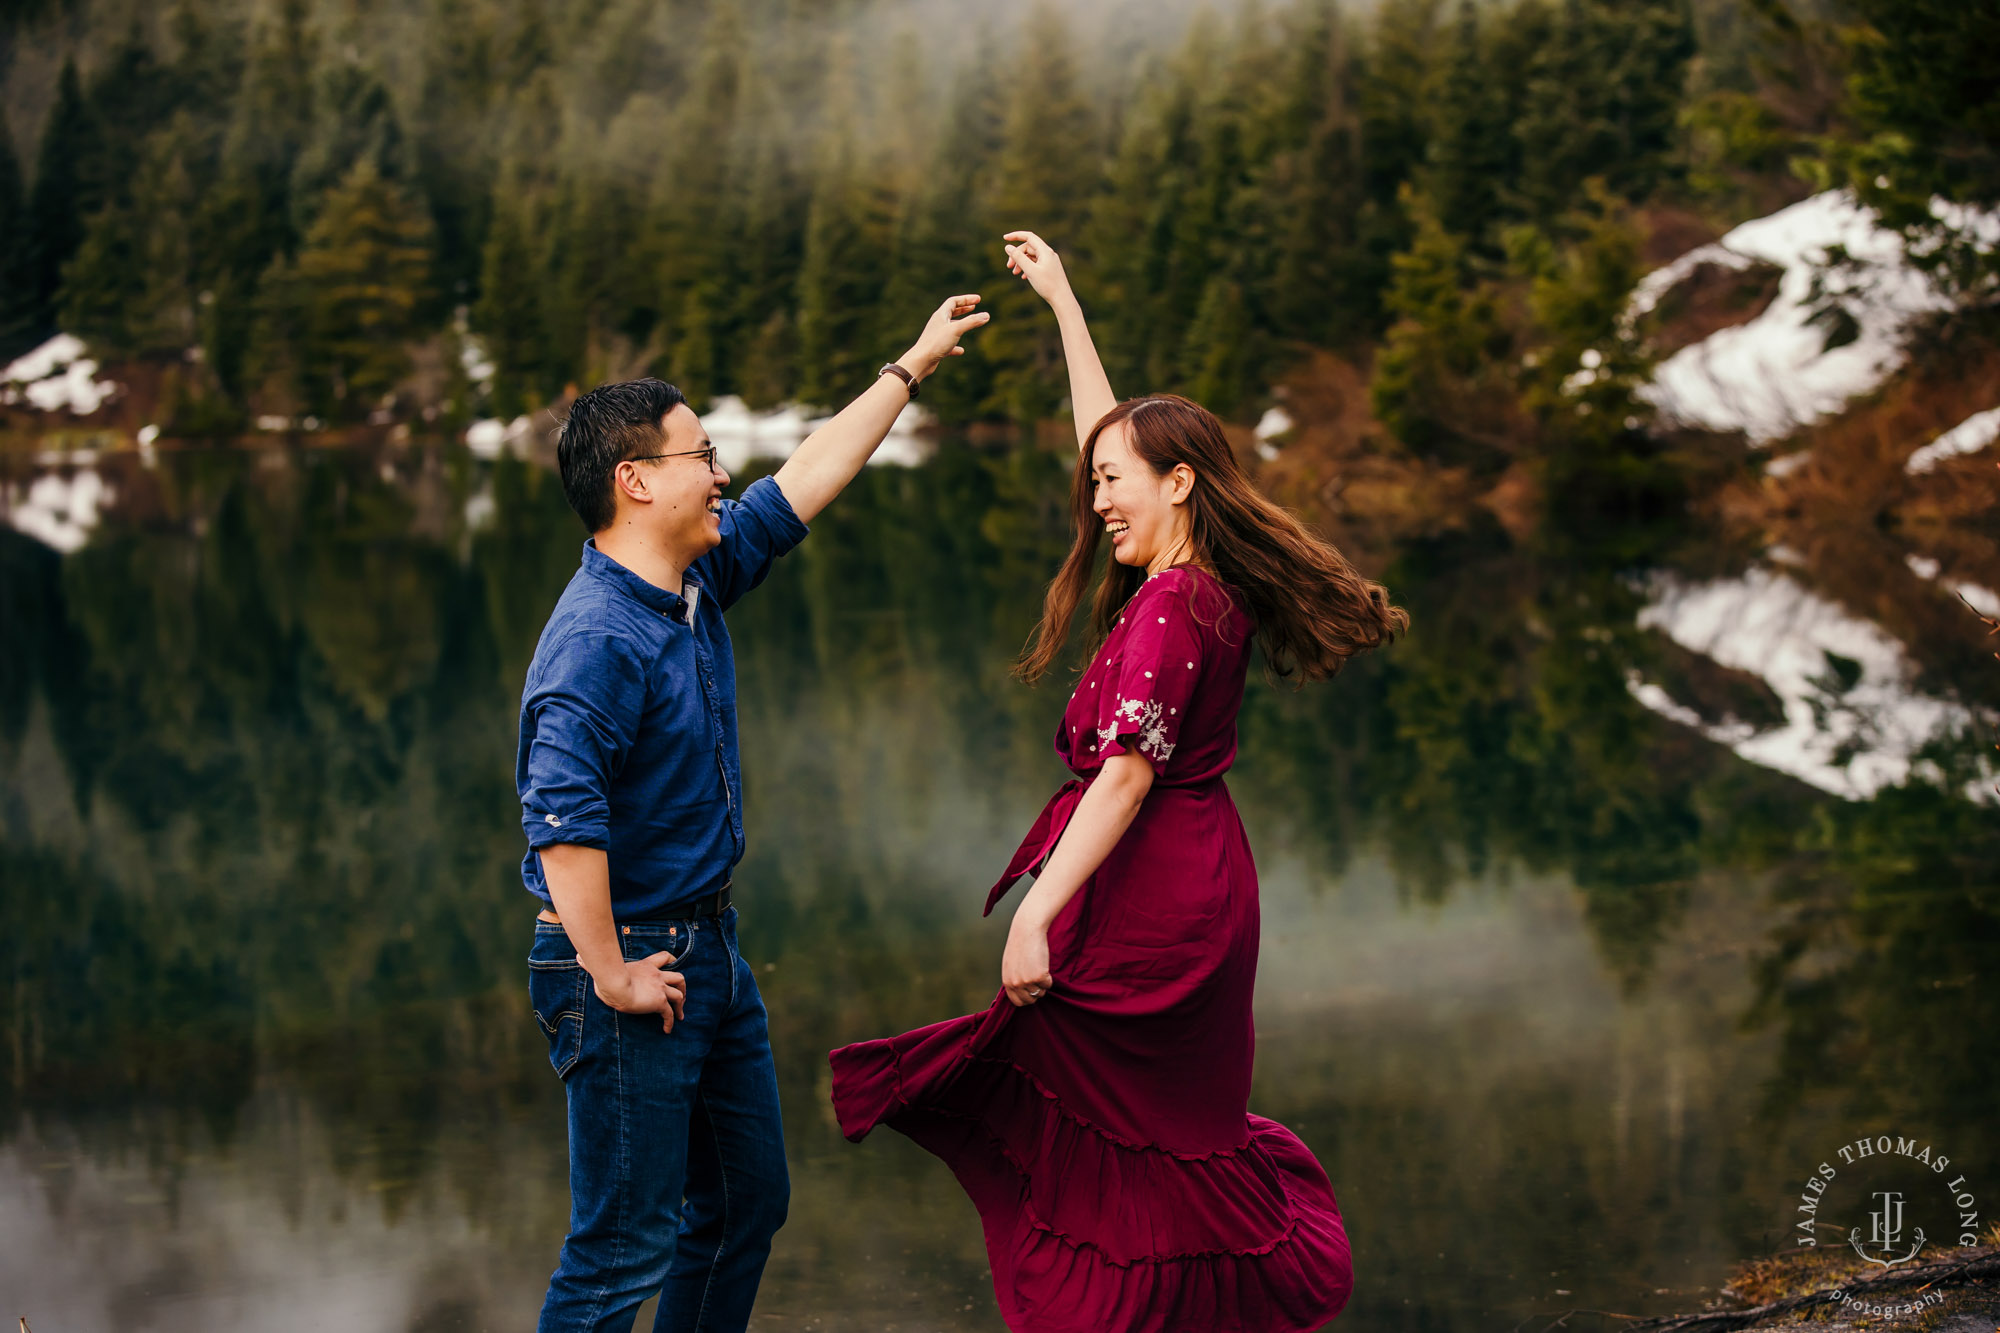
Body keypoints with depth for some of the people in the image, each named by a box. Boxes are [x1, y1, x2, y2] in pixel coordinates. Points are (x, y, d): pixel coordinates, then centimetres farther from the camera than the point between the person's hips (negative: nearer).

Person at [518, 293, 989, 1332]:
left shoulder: (698, 582, 6)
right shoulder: (599, 637, -23)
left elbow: (799, 487, 18)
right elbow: (562, 817, -32)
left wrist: (909, 369, 23)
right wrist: (612, 977, -26)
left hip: (708, 949, 10)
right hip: (633, 964, -10)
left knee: (747, 1203, 19)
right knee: (627, 1247, -3)